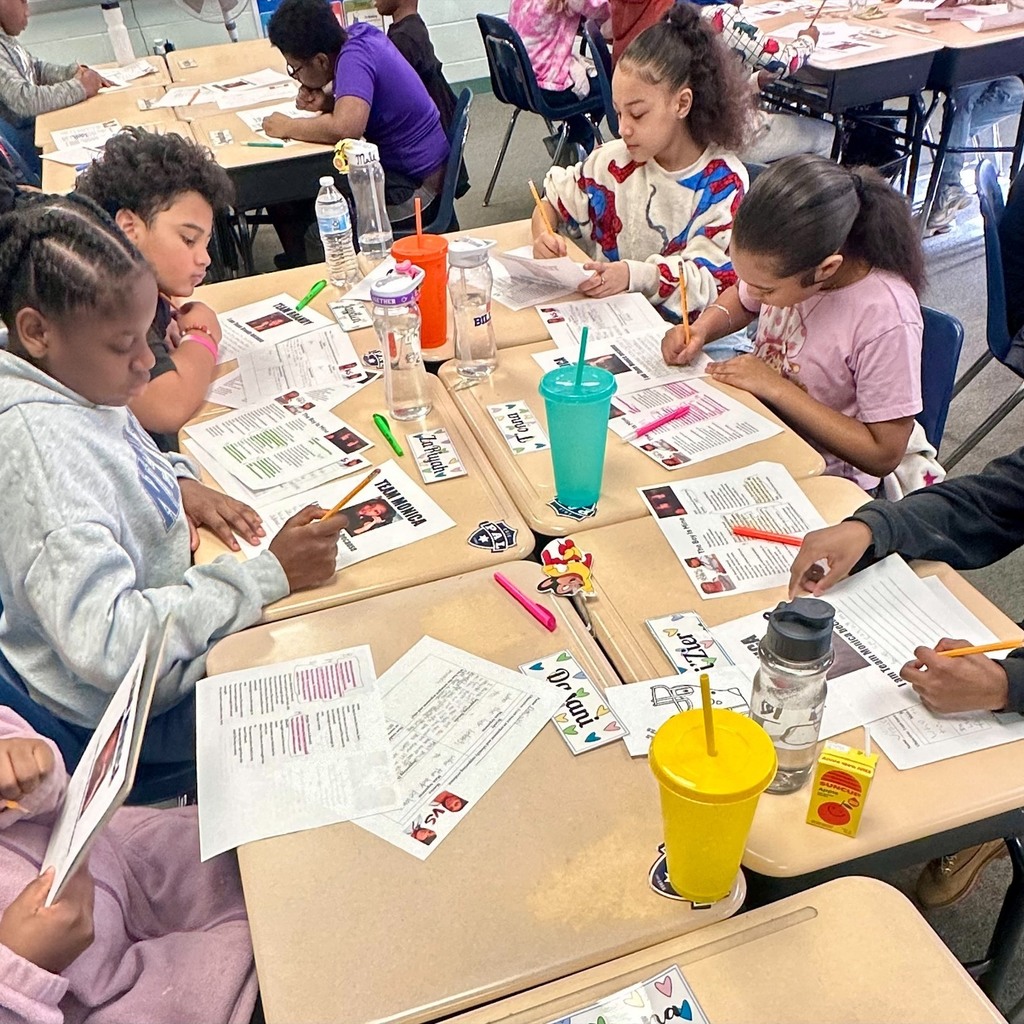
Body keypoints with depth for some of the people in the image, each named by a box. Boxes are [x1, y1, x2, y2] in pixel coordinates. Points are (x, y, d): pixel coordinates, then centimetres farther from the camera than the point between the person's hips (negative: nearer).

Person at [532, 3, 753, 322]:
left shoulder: (723, 180, -10)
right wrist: (544, 235, -12)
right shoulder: (615, 160, 1)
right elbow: (553, 201, 13)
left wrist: (636, 274, -29)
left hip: (681, 324, -3)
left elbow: (715, 278, -14)